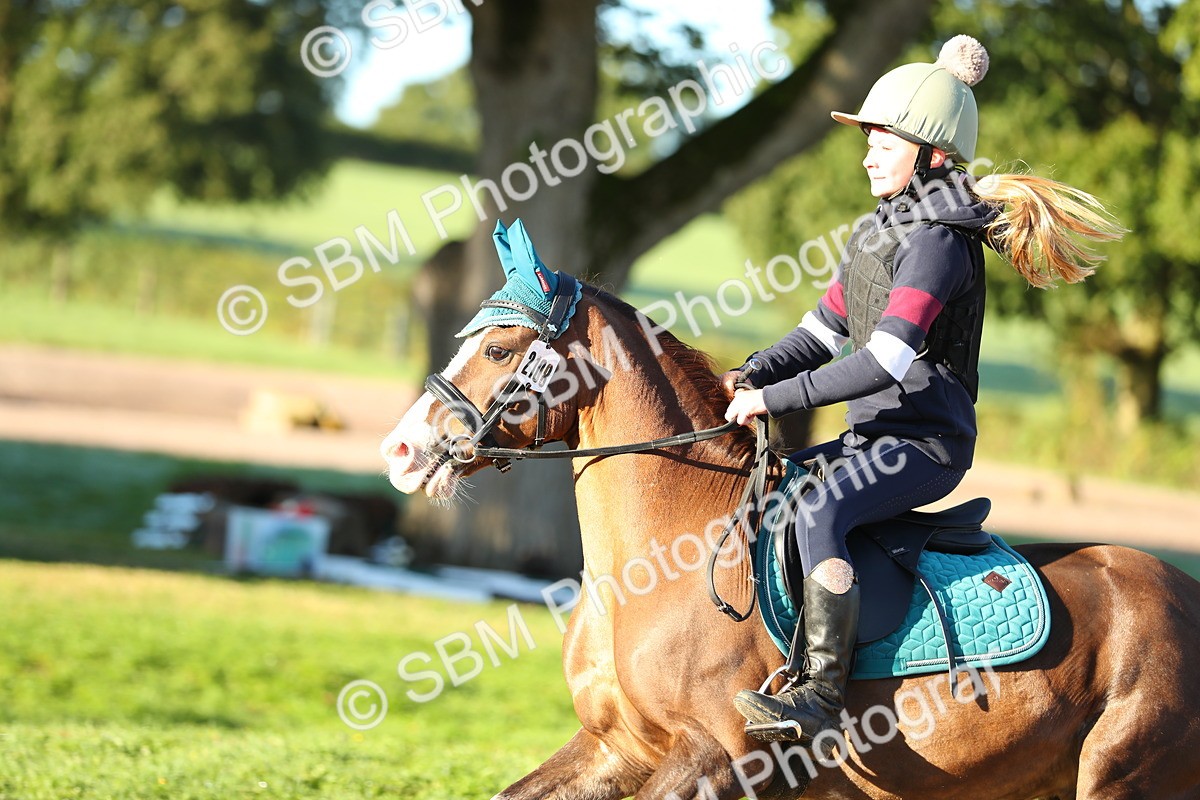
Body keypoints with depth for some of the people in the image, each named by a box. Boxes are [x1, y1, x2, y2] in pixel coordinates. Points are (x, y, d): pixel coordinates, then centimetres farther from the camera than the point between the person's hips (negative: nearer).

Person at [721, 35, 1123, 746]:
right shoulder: (879, 231, 14)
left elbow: (885, 362, -26)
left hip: (926, 440, -11)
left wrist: (775, 398, -24)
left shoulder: (938, 241, -17)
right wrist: (752, 376, 1)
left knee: (819, 511, -33)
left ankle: (822, 696, -33)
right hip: (876, 434, 11)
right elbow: (825, 329, 19)